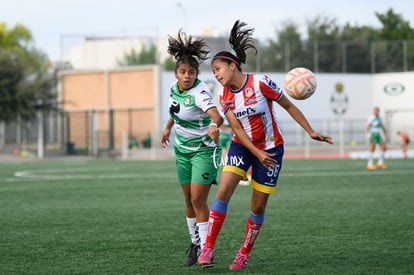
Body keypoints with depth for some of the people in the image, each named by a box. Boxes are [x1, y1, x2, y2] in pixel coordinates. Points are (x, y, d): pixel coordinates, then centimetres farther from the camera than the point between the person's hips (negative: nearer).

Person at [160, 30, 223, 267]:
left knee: (198, 199, -11)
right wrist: (168, 128, 28)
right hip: (182, 149, 7)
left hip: (204, 150, -7)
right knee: (189, 200, 12)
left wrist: (215, 126, -68)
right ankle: (195, 243, 25)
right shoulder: (174, 87, -6)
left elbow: (217, 115, -47)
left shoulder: (199, 93, -28)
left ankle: (205, 248, -4)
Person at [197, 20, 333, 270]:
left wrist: (311, 132, -10)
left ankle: (245, 253, 17)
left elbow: (289, 106, -8)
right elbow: (237, 128, -7)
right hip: (242, 146, 3)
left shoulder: (260, 83, -17)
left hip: (271, 148, -3)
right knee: (223, 192, -15)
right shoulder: (225, 96, -4)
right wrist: (257, 153, -20)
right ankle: (208, 249, -10)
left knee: (258, 206, 0)